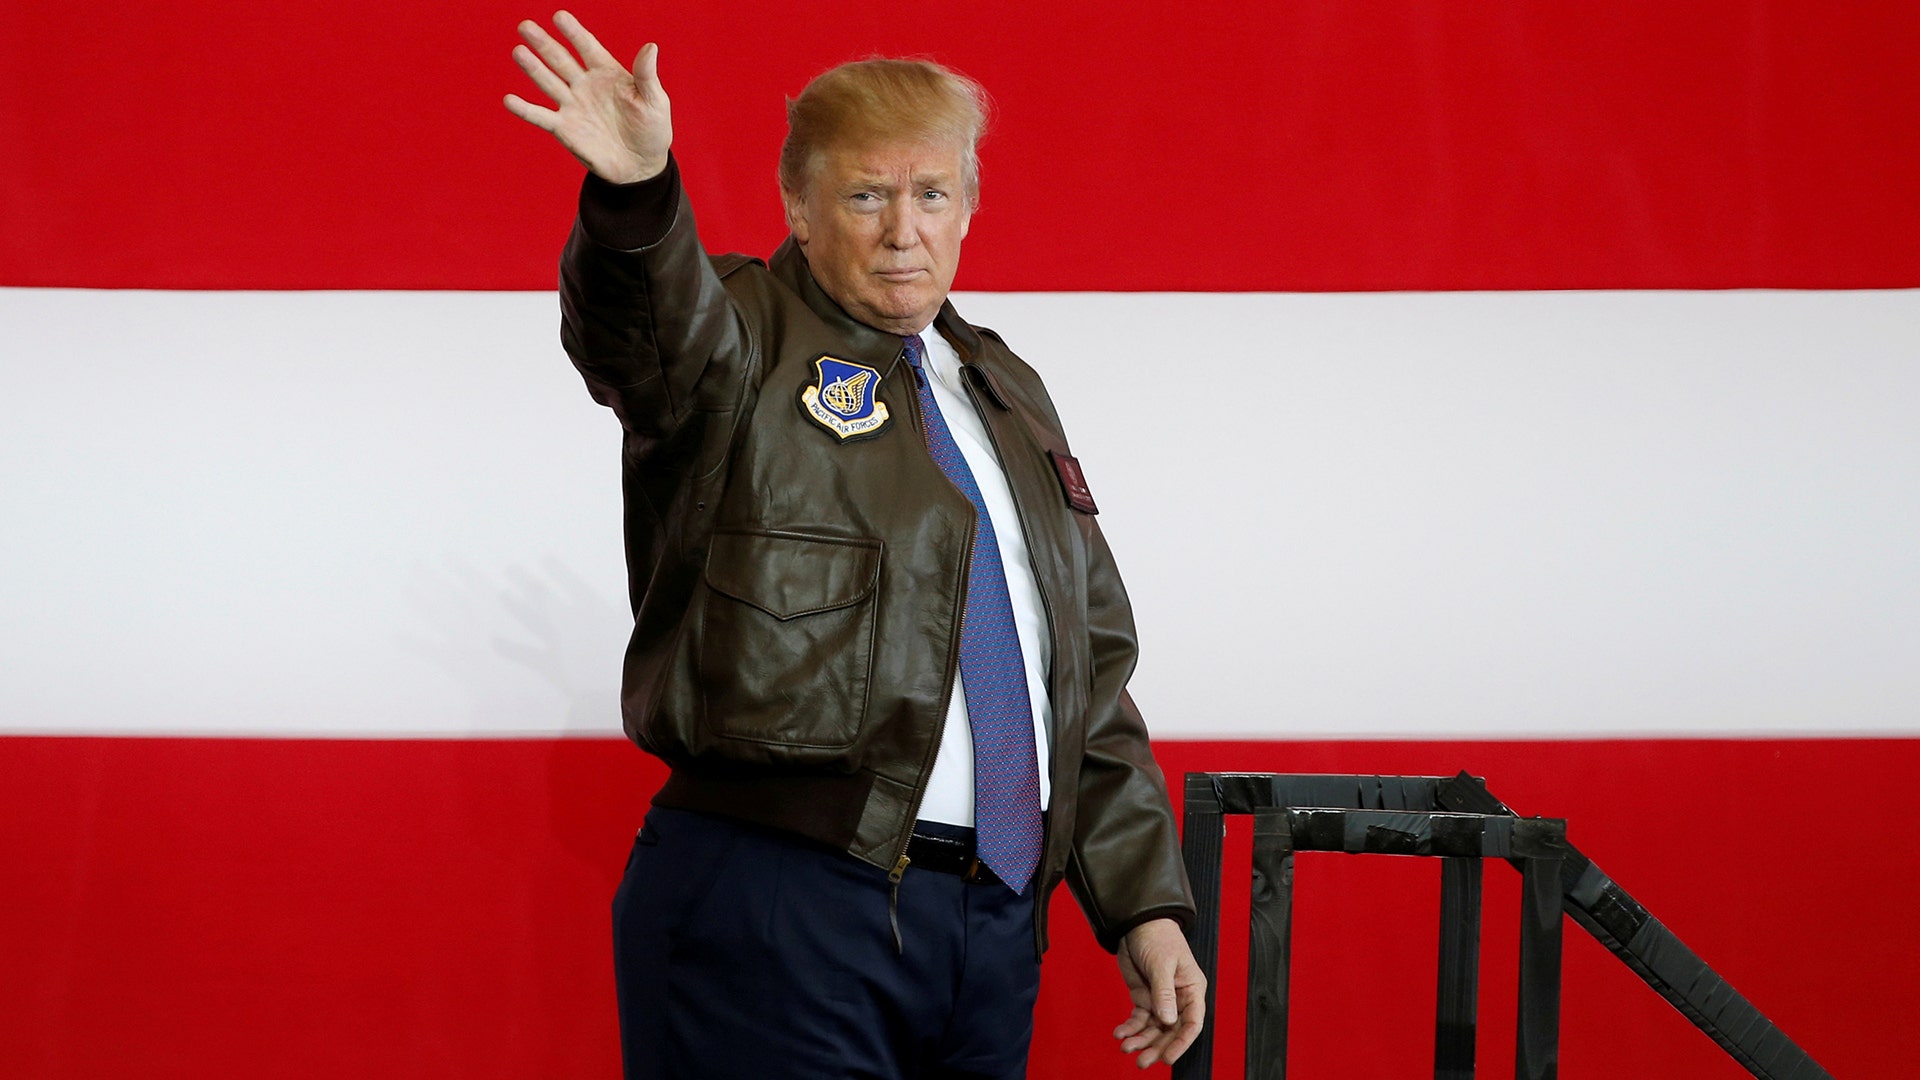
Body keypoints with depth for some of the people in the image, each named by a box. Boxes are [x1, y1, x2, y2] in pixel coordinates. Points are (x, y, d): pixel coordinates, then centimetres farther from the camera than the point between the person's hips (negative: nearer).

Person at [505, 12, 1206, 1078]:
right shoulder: (740, 342, 0)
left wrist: (1143, 906, 15)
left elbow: (1091, 670, 21)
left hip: (995, 920, 6)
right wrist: (635, 192, -47)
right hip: (777, 917, -6)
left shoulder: (1007, 397, 20)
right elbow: (648, 330, -26)